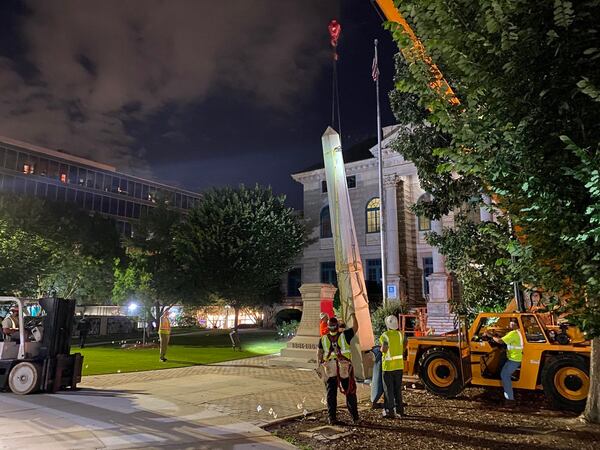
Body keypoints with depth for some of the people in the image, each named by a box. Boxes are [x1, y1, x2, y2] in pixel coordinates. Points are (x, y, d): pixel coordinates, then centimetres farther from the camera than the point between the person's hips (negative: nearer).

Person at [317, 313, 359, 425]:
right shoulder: (344, 335, -4)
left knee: (331, 394, 8)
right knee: (350, 393, 10)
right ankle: (355, 417, 15)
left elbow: (319, 354, 0)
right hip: (345, 369, -2)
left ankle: (332, 418, 9)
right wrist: (353, 314, 15)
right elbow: (355, 327, 7)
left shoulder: (323, 339, 3)